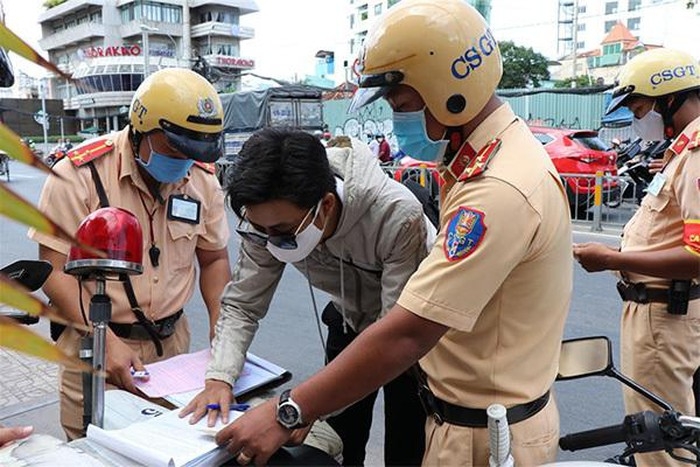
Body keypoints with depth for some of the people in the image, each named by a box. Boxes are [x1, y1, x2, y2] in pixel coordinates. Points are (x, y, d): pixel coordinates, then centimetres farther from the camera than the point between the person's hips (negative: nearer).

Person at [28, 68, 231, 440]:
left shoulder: (202, 179, -2)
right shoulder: (80, 175, -14)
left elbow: (213, 258, 8)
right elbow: (56, 271, -14)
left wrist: (221, 326, -5)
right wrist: (107, 341, -23)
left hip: (173, 343, 4)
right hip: (94, 344, -3)